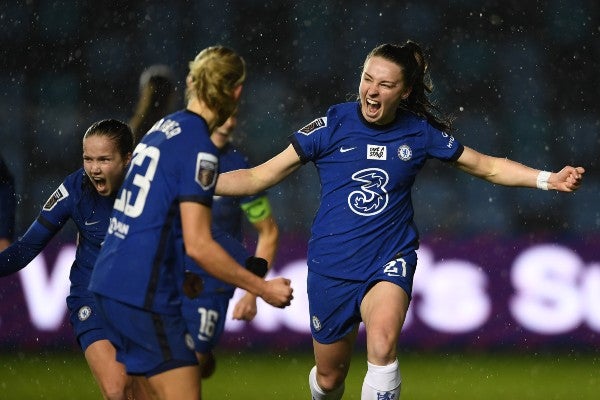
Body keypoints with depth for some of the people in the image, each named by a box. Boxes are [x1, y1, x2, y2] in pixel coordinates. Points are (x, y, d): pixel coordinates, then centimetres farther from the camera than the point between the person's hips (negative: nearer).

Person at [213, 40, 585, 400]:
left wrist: (550, 179, -3)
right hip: (332, 264, 1)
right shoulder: (332, 125, -8)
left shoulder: (421, 132, -3)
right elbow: (260, 177, -6)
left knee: (383, 343, -31)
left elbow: (488, 167, 8)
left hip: (390, 260, 0)